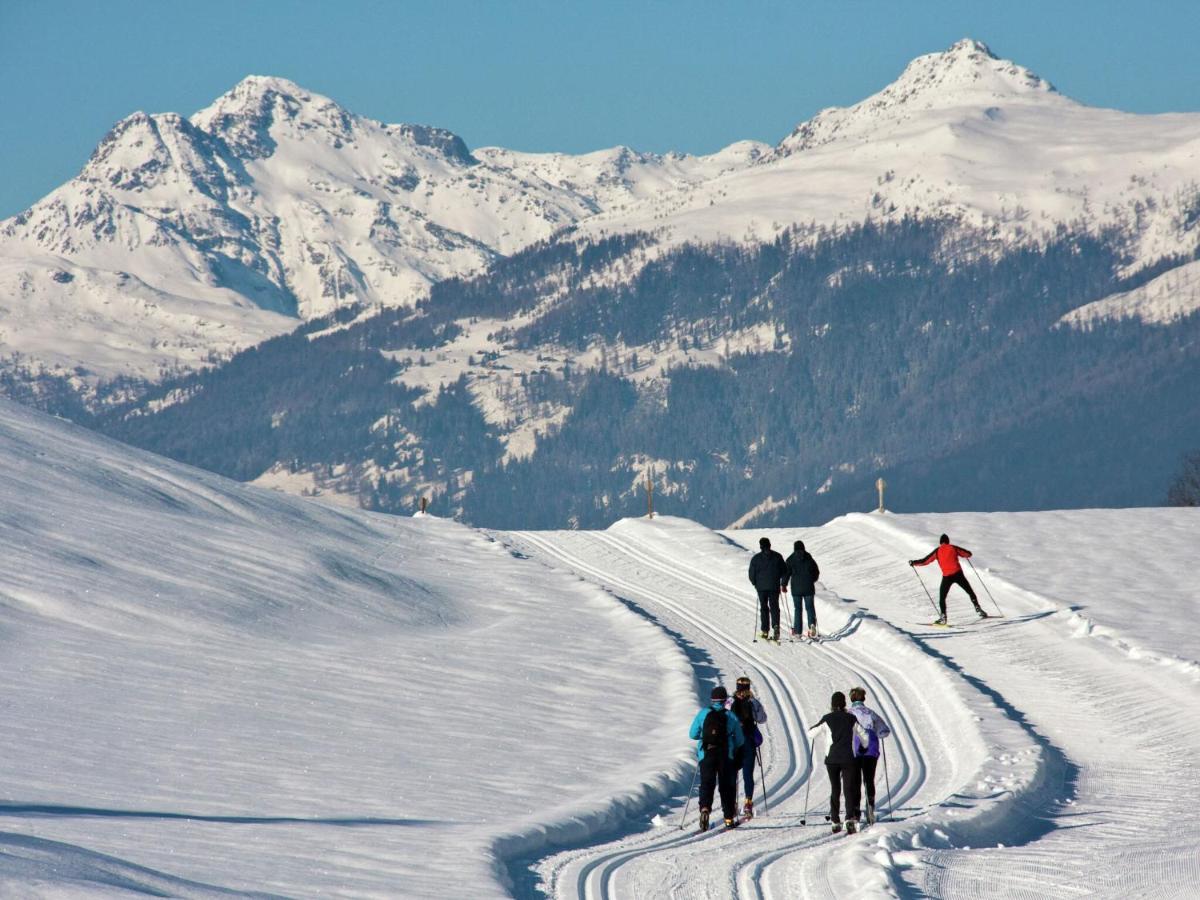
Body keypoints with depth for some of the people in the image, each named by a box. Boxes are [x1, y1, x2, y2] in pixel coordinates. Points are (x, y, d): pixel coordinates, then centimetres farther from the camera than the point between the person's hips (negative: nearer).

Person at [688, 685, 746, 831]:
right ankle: (729, 818, 16)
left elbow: (692, 734, 3)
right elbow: (740, 741, 5)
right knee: (726, 786, 12)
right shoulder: (731, 717, -1)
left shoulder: (703, 714, -1)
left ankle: (705, 808, -31)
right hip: (726, 757, 0)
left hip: (706, 755, 0)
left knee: (707, 784, -3)